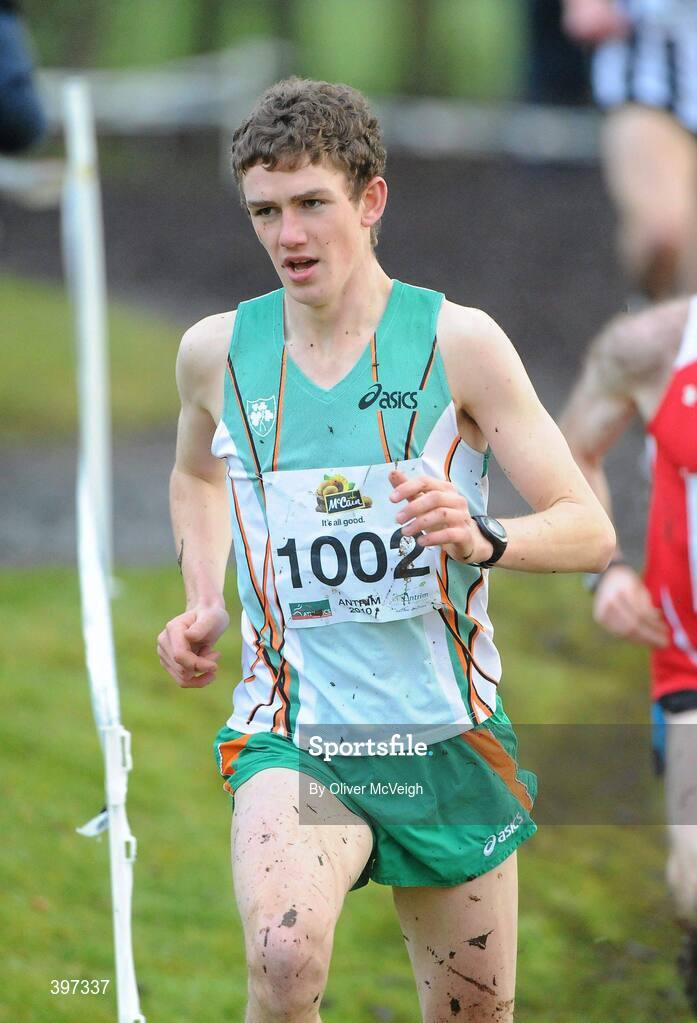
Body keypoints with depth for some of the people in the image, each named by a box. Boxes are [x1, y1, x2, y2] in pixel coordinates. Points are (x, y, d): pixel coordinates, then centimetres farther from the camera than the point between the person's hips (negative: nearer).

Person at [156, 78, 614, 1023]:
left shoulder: (457, 342, -6)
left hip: (449, 734, 1)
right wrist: (205, 605, 9)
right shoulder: (215, 351, 2)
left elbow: (590, 529, -7)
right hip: (291, 734, 0)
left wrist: (485, 540, -28)